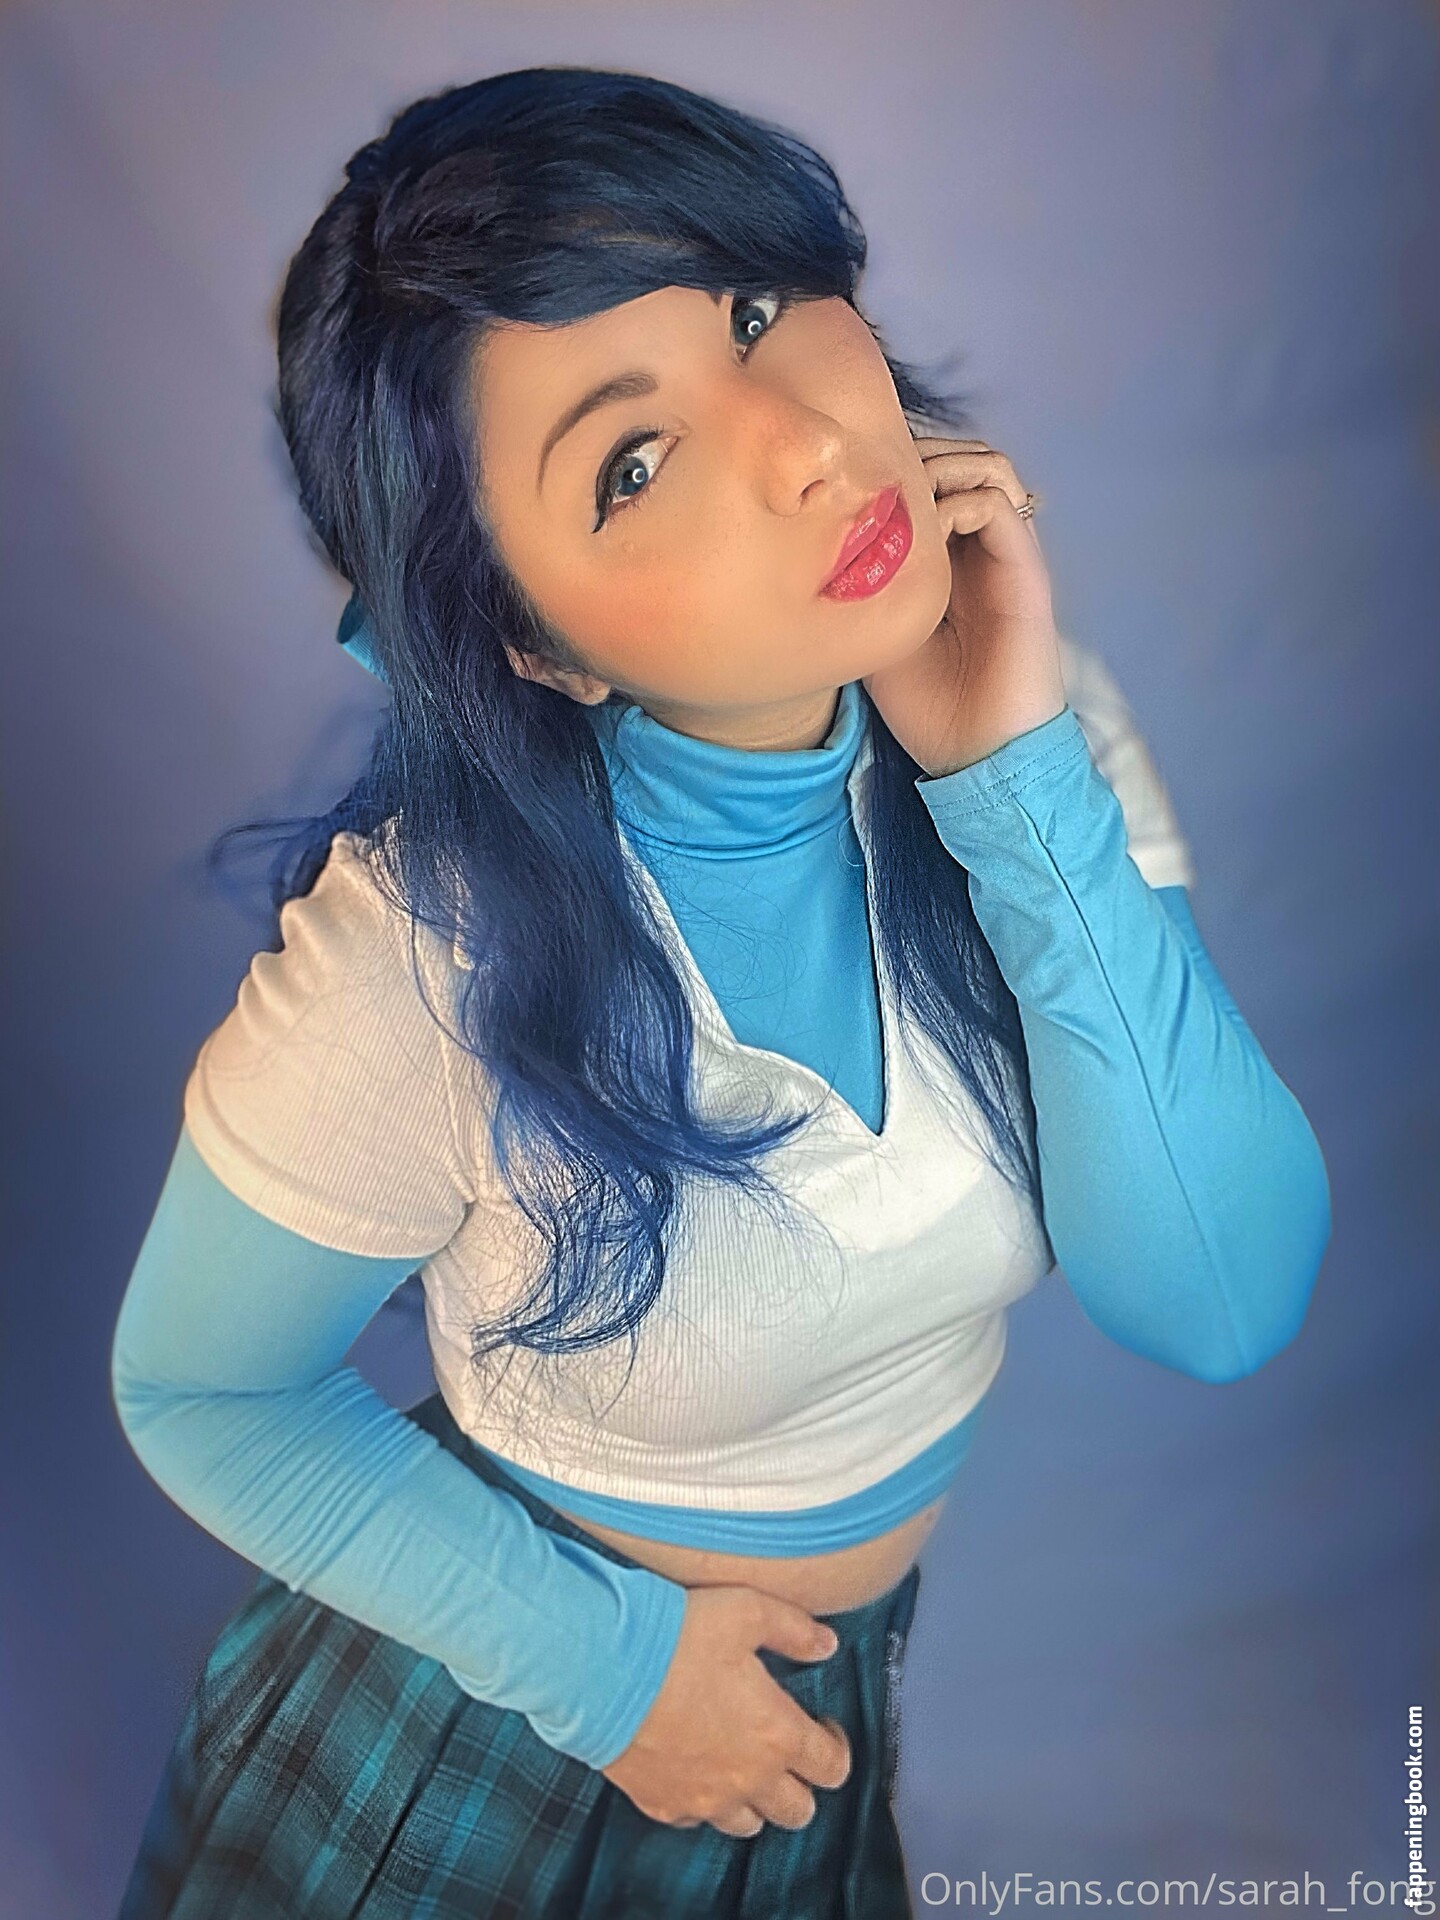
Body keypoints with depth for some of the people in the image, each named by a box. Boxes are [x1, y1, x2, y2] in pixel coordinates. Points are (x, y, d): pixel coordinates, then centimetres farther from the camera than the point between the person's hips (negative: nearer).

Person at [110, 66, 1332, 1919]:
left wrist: (1021, 777, -32)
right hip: (498, 1703, -4)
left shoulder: (1026, 716, -20)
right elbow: (199, 1394, -14)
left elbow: (1223, 1306, -23)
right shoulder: (419, 967, -32)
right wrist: (598, 1654, -17)